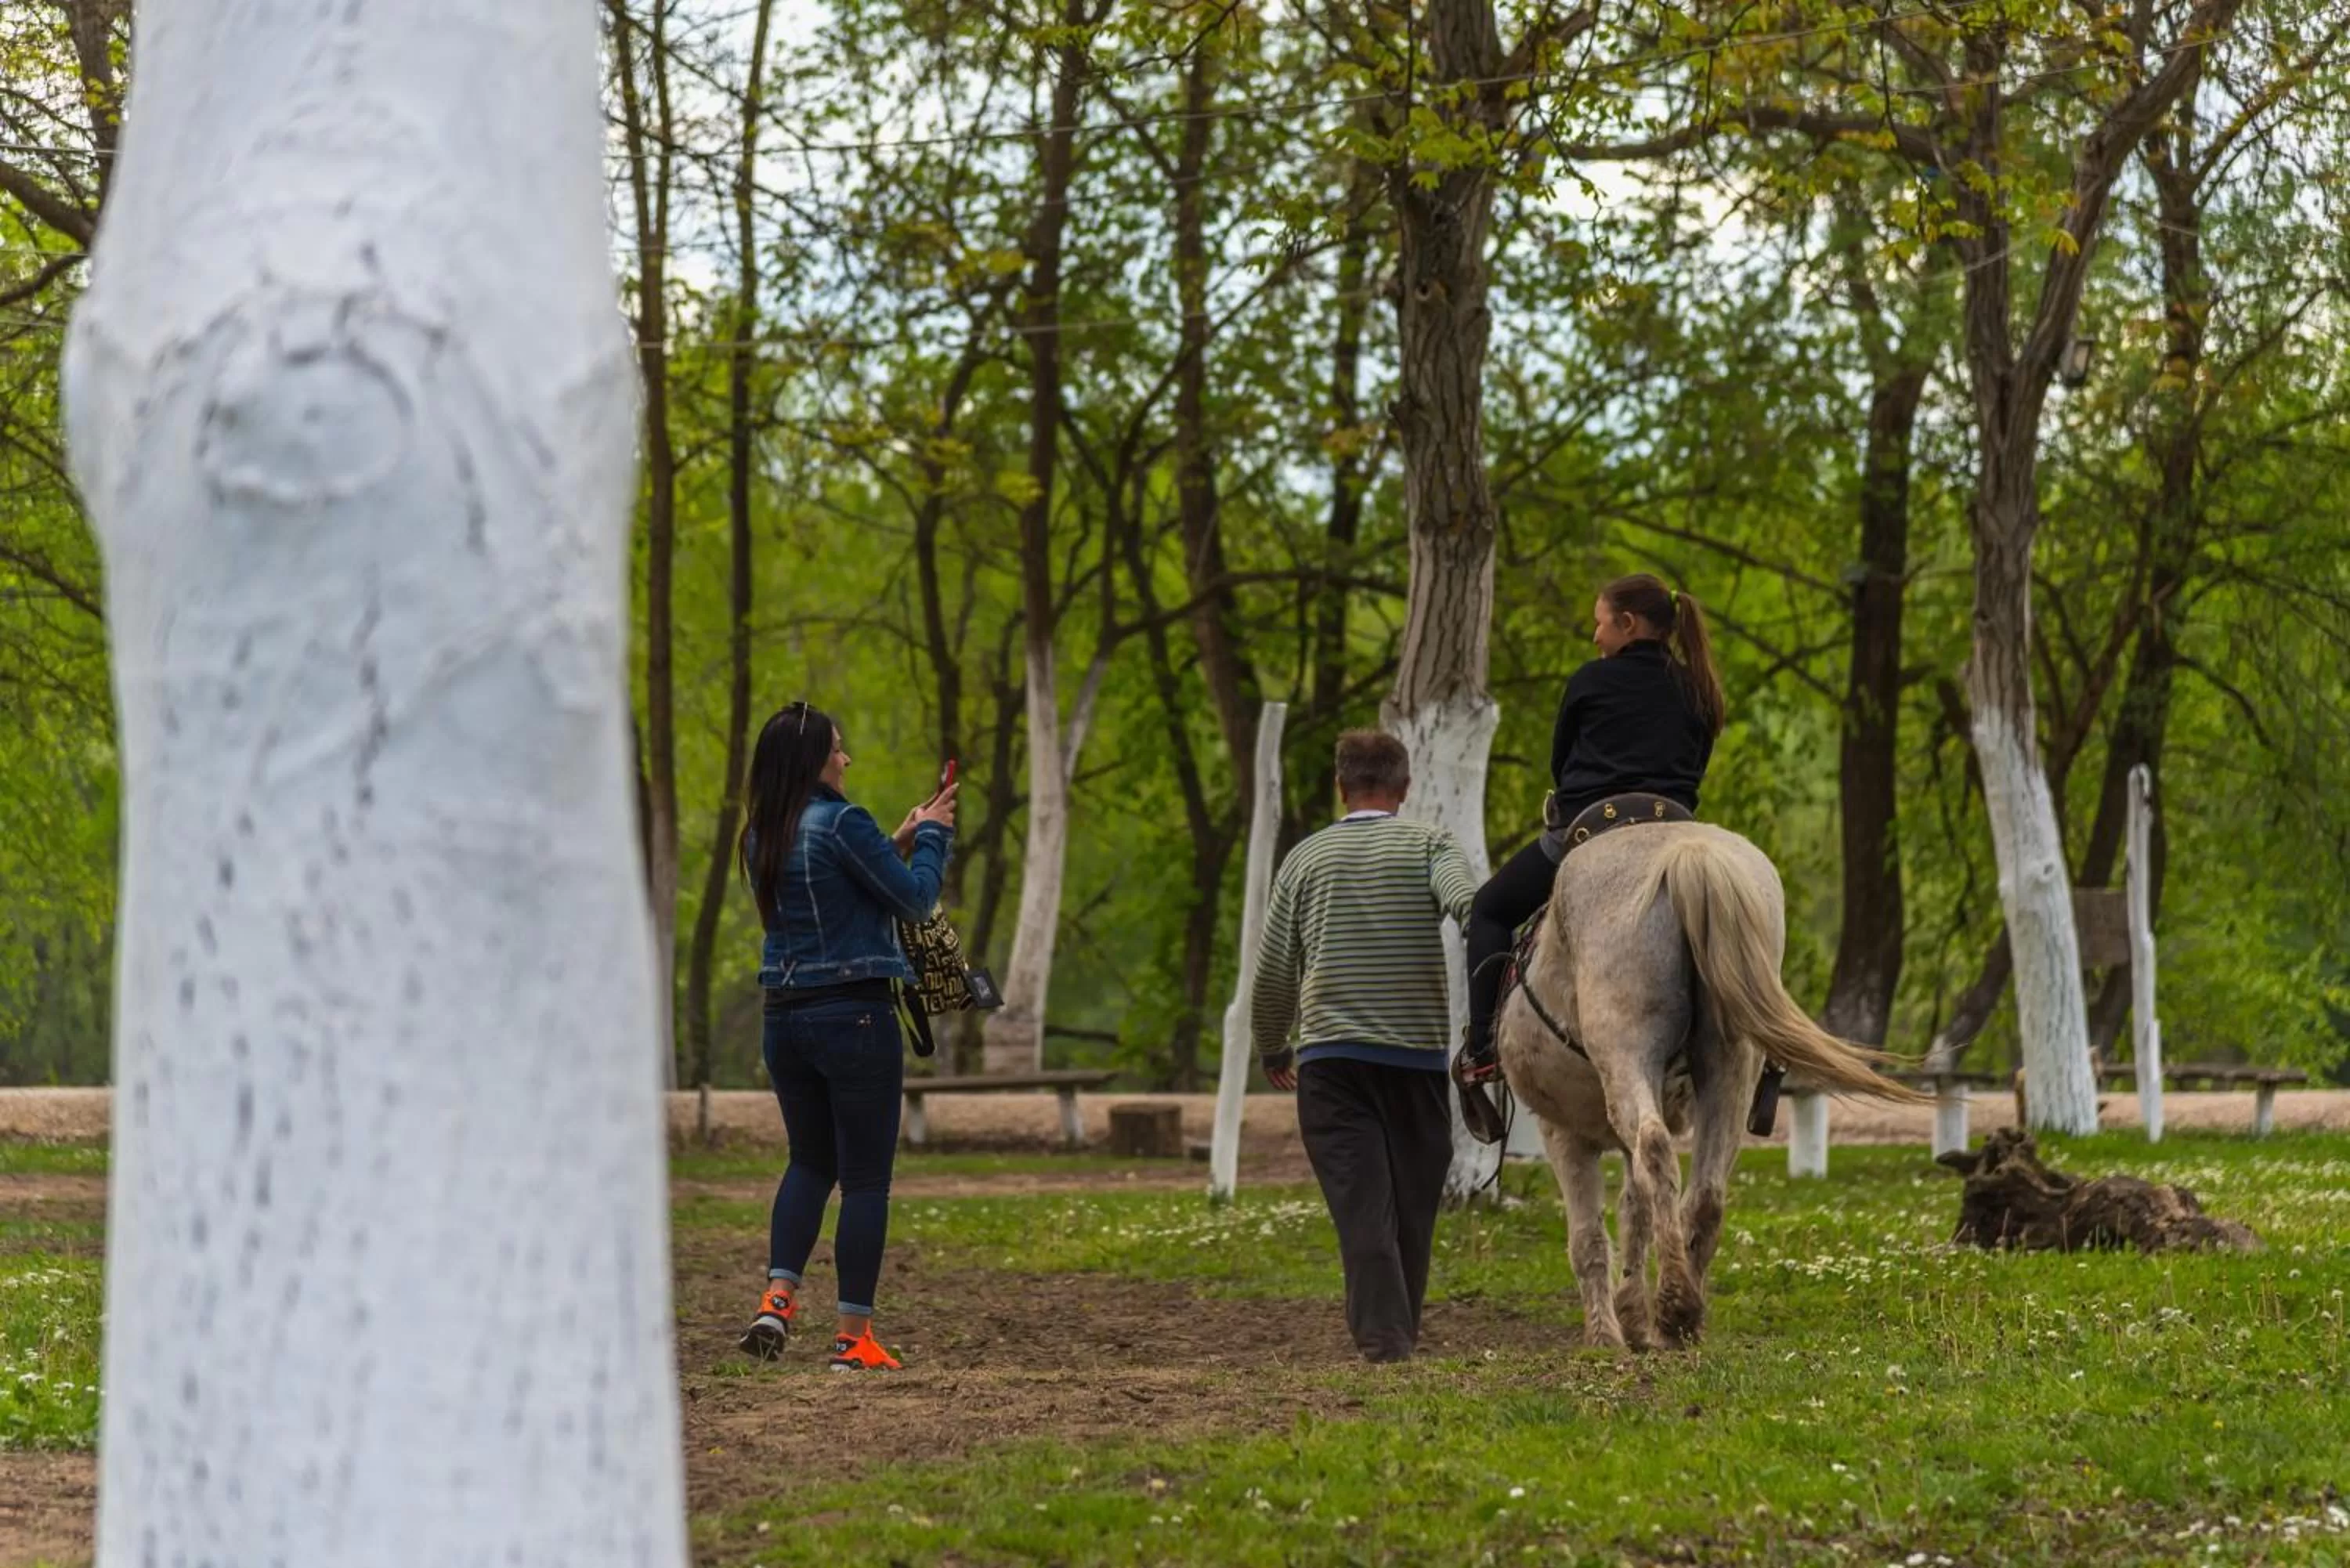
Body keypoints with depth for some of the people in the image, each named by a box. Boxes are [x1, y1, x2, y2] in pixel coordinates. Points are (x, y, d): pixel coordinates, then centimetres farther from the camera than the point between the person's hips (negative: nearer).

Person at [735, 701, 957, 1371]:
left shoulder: (761, 836, 9)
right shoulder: (842, 824, -15)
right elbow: (915, 899, -9)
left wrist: (897, 843, 18)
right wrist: (932, 835, 5)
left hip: (785, 1016, 7)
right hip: (854, 1014, -7)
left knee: (811, 1160, 21)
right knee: (866, 1177, 1)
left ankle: (778, 1297, 4)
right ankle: (853, 1336, 2)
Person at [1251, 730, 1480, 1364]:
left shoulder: (1307, 858, 9)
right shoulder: (1428, 846, 5)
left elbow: (1272, 973, 12)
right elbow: (1471, 905, -18)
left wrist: (1272, 1050, 25)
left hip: (1330, 1055, 0)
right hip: (1418, 1051, 0)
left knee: (1361, 1202, -7)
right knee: (1413, 1201, 10)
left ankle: (1383, 1335, -19)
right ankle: (1402, 1331, 16)